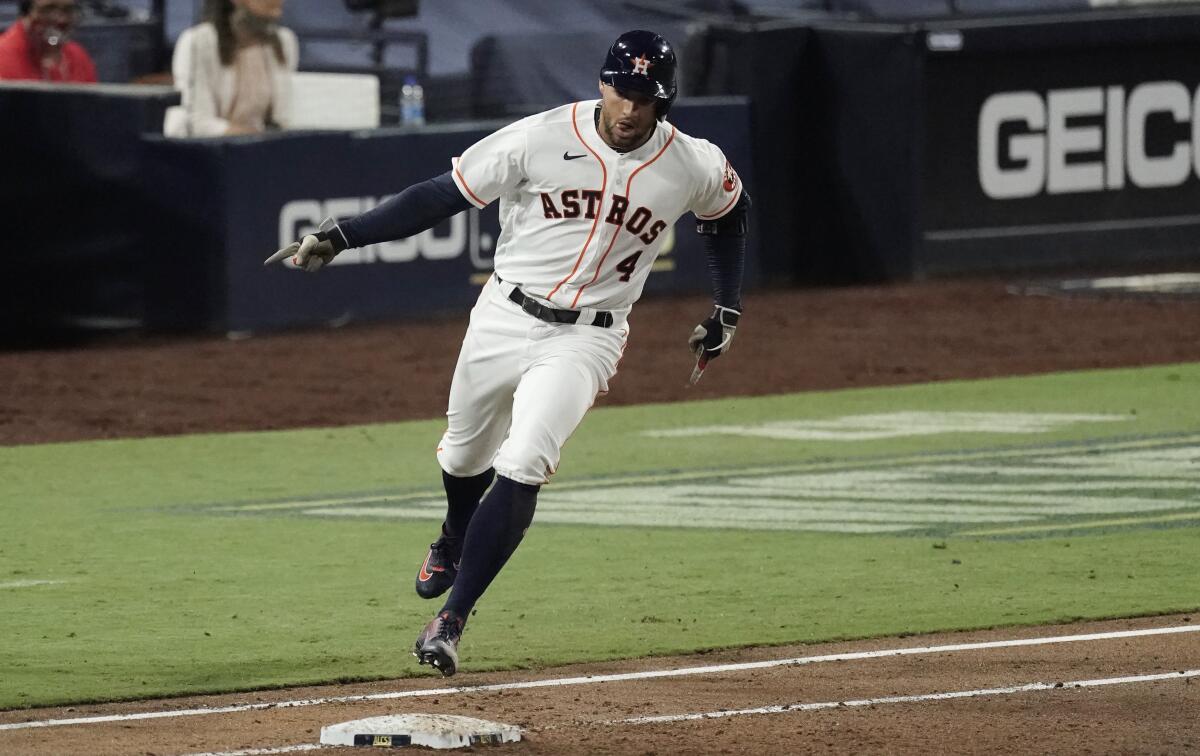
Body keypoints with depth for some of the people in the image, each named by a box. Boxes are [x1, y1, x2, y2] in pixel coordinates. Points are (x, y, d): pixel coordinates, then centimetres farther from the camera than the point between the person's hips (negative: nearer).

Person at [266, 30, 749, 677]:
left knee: (522, 467, -21)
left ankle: (451, 622, -17)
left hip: (584, 339, -2)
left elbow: (728, 214, 14)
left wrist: (727, 314, 14)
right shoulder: (540, 139, -14)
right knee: (464, 454, 20)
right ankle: (453, 542, 57)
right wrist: (339, 237, -16)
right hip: (504, 318, 2)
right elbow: (441, 197, -11)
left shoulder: (694, 168, -9)